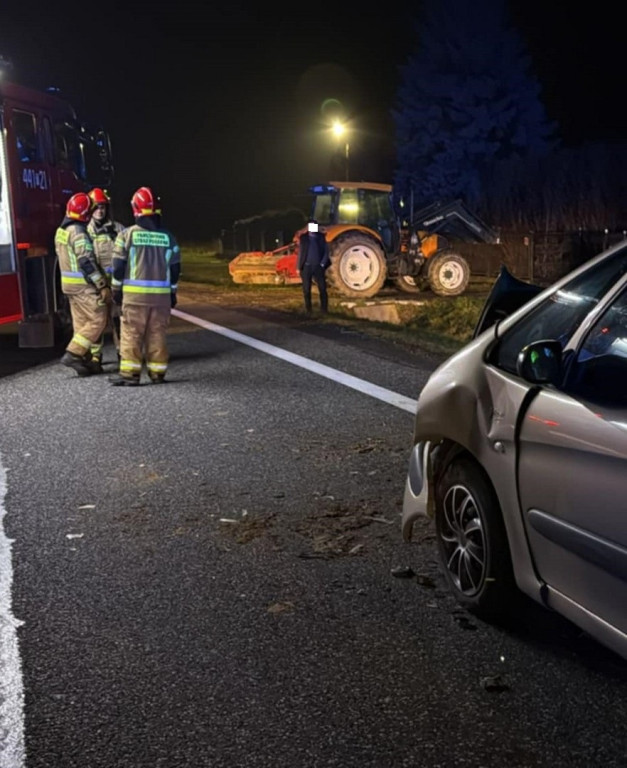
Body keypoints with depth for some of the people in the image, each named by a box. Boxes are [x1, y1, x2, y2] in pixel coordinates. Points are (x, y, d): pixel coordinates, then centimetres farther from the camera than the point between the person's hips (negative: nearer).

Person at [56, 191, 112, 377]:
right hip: (83, 285, -10)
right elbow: (87, 261, -22)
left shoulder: (61, 231, 12)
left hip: (69, 284, 10)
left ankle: (84, 361, 14)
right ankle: (72, 354, -9)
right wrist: (103, 286, -20)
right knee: (98, 320, -6)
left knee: (81, 322, 12)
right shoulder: (78, 232, -18)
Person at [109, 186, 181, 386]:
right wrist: (172, 292, 20)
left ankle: (130, 373, 0)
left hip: (134, 294, -3)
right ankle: (157, 373, 12)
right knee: (157, 334, 8)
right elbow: (175, 268, 10)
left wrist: (116, 289, 9)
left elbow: (118, 266, -3)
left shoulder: (127, 234, -4)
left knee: (131, 333, 1)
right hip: (161, 294, 3)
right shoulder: (168, 237, 5)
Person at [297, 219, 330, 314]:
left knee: (322, 289, -3)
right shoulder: (303, 238, 5)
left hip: (318, 267, 0)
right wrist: (299, 267, 0)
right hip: (306, 267, 0)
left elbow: (326, 251, 5)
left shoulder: (321, 237, 6)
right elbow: (300, 252, 5)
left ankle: (324, 309, 3)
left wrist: (323, 264, -6)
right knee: (306, 290, 3)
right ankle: (308, 309, 12)